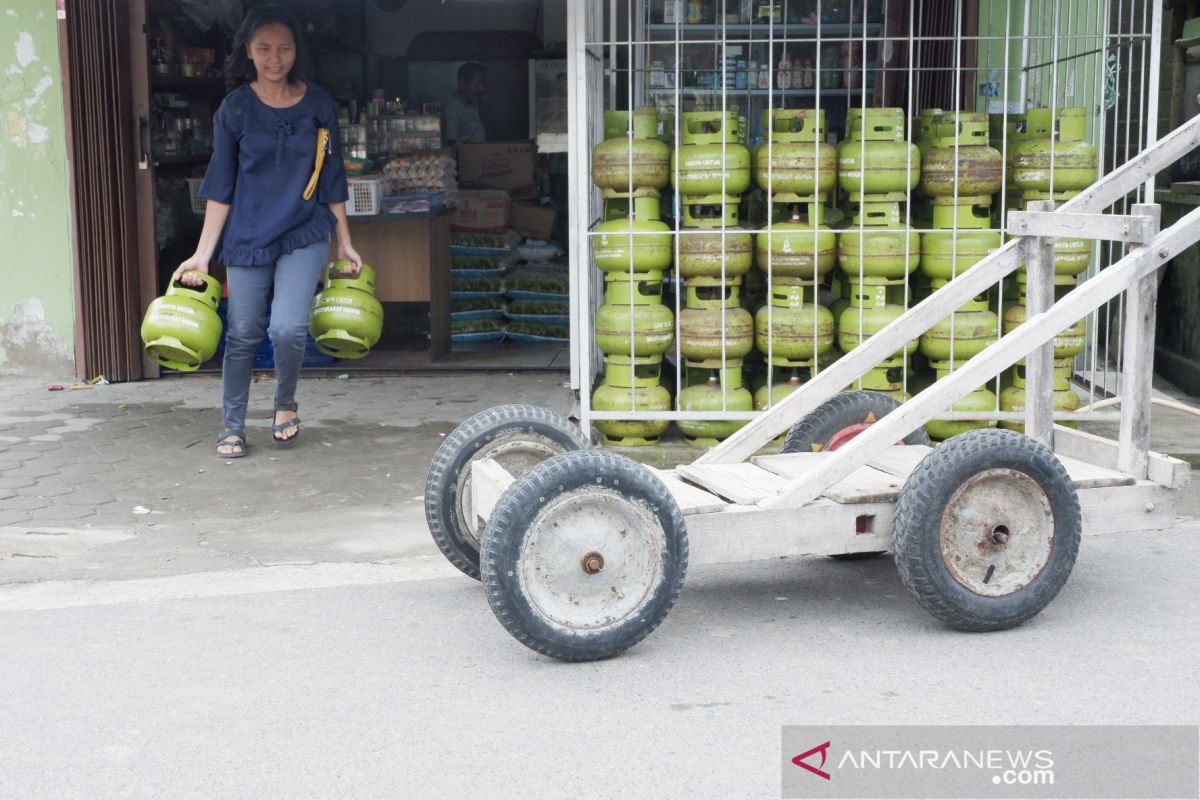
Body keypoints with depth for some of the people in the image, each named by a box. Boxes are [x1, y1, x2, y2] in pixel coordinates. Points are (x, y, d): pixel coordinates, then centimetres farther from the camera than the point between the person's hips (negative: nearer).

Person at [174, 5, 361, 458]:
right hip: (248, 236, 1)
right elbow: (221, 187, 0)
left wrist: (345, 244, 7)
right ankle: (232, 428, 21)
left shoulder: (318, 104, -1)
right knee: (242, 335, 4)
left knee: (288, 329, -16)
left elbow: (332, 181, 6)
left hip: (305, 235, 0)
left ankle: (285, 404, 14)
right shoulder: (235, 108, -3)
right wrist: (203, 253, -4)